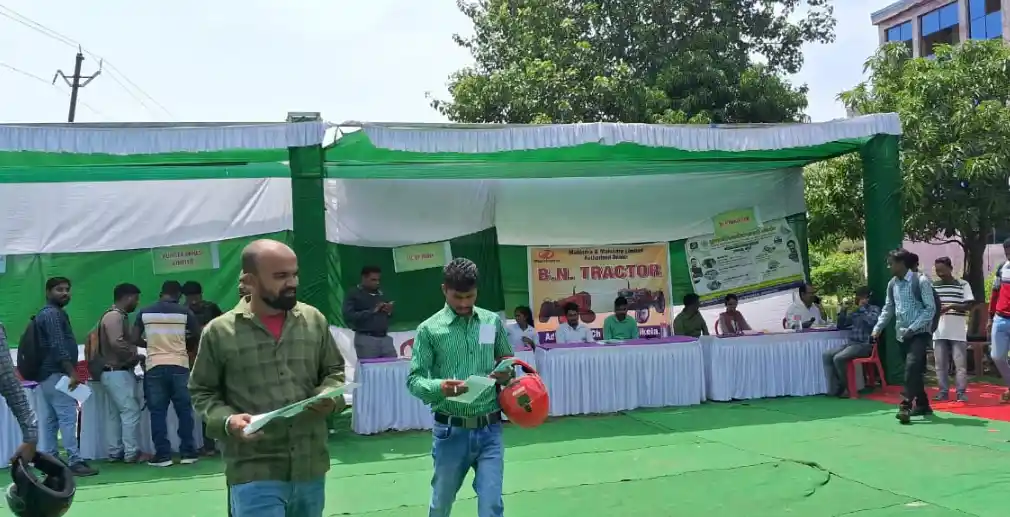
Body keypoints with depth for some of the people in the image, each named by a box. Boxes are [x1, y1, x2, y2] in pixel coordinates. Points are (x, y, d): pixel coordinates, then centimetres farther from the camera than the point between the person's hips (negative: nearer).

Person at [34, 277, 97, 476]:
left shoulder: (47, 313, 22)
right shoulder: (53, 314, -11)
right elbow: (58, 346, -22)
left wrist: (69, 372, 25)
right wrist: (72, 372, -26)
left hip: (48, 374, 11)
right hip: (56, 374, -11)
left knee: (52, 419, 11)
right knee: (68, 417, -14)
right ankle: (74, 461, -18)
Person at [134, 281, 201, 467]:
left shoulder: (145, 312, 5)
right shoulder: (184, 312, 1)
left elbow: (135, 340, 5)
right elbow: (197, 338, 3)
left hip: (154, 367, 1)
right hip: (179, 366, -1)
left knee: (158, 412, 5)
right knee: (184, 411, 7)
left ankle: (162, 455, 5)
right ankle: (188, 452, 9)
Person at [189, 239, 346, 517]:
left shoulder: (314, 320, 4)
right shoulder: (220, 332, -5)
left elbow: (334, 369, 15)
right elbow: (201, 392, 4)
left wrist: (331, 395, -6)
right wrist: (226, 421, -15)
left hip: (311, 468, 4)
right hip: (255, 474, -4)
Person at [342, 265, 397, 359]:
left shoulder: (380, 293, 15)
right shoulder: (353, 294, -3)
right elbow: (348, 316, -16)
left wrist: (389, 311, 1)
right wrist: (372, 311, -19)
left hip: (385, 338, 6)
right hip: (366, 339, -6)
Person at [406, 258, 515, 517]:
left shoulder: (492, 321, 3)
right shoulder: (429, 329, -6)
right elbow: (413, 380, -6)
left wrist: (507, 373, -9)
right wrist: (439, 387, -27)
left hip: (489, 430, 1)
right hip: (451, 431, -1)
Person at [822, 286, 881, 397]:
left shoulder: (874, 309, 1)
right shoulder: (854, 312, 17)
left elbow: (872, 321, -21)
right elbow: (841, 326, 20)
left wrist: (862, 308, -8)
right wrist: (843, 310, 5)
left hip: (865, 345, -7)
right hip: (851, 343, 7)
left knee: (838, 358, -26)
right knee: (827, 355, -12)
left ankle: (846, 388, -9)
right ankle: (834, 388, -13)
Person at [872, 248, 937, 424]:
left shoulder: (921, 281, -12)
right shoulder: (892, 284, 7)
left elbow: (930, 308, -13)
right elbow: (888, 309, 15)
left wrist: (913, 327, -20)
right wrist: (878, 328, 5)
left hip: (919, 333, -6)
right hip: (902, 335, 6)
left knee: (912, 367, -20)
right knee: (914, 370, 12)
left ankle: (905, 406, -20)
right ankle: (923, 405, 23)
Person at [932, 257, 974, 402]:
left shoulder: (963, 285, 0)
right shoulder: (933, 286, 9)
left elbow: (969, 305, -5)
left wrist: (952, 306, -19)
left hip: (958, 332, -3)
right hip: (939, 332, 3)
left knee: (960, 363, -1)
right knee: (940, 364, 6)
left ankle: (961, 392, 5)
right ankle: (943, 392, 13)